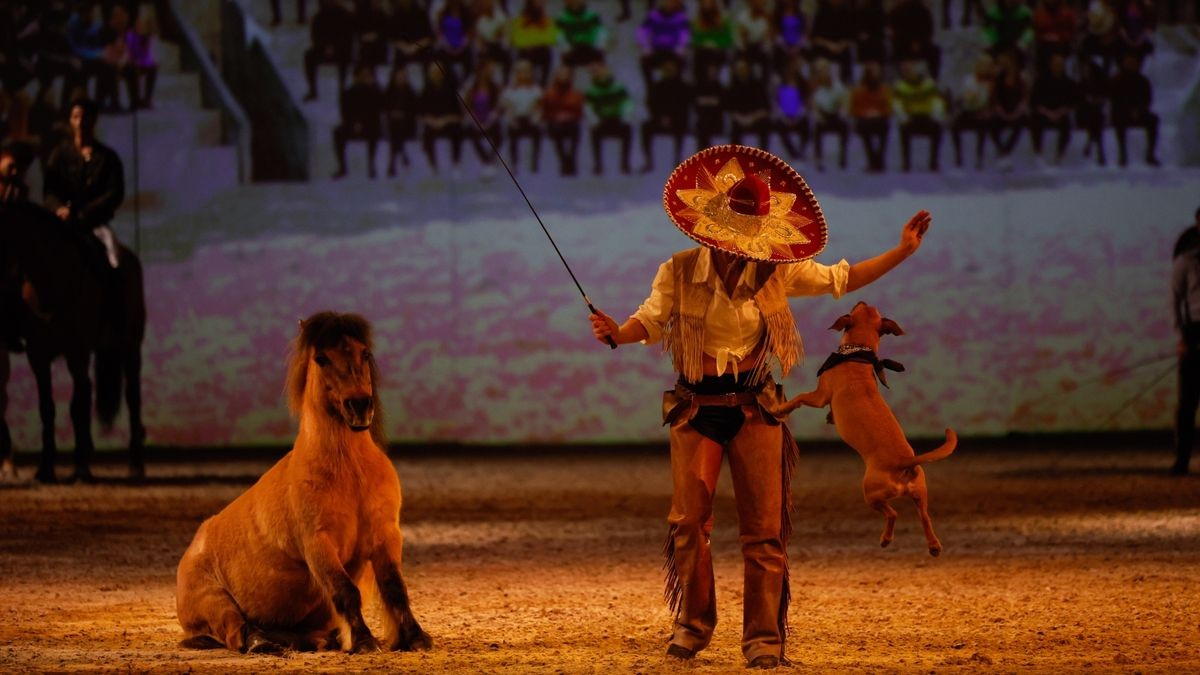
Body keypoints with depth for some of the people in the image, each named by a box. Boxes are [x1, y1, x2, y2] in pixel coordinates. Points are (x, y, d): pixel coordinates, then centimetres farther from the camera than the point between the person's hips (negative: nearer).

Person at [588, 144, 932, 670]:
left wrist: (901, 252, 2)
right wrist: (616, 333, -25)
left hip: (754, 406, 1)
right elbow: (650, 320, -4)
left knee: (764, 528, -3)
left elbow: (841, 280, 9)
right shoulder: (681, 271, -4)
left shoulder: (775, 271, 1)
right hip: (697, 407, -1)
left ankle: (763, 640, 2)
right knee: (689, 519, -8)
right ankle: (692, 625, 11)